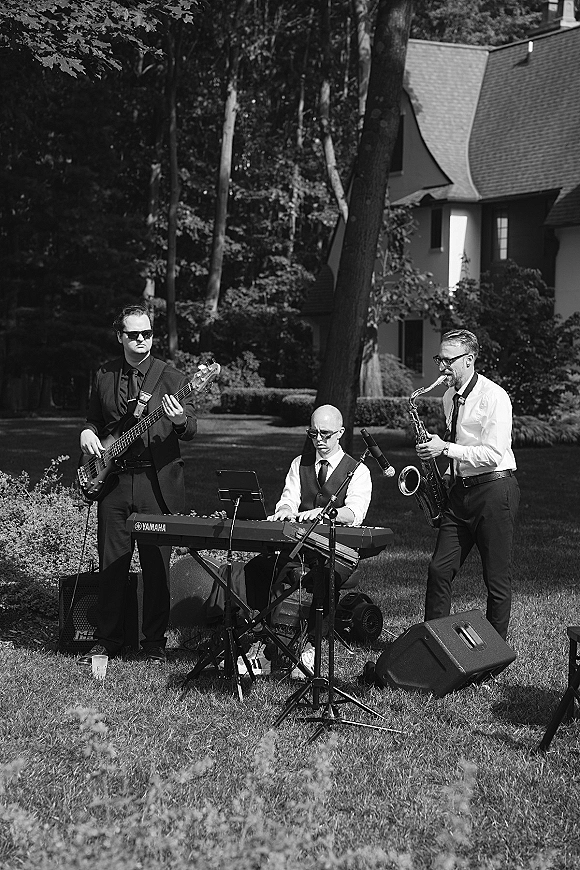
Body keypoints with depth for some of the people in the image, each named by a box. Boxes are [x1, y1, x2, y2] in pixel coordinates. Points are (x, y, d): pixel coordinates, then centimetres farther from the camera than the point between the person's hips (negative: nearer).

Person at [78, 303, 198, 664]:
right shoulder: (104, 376, 10)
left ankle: (155, 643, 12)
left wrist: (180, 421, -25)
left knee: (157, 566, 1)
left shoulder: (172, 377, 0)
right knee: (111, 565, 6)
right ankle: (109, 640, 18)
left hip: (158, 482, -3)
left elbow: (191, 431, -2)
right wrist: (88, 432, 0)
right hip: (113, 481, 3)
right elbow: (94, 418, 22)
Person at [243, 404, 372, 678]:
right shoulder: (300, 464, 18)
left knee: (326, 575, -38)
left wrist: (321, 513, -34)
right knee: (253, 570, -23)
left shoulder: (358, 471, 3)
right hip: (298, 542, 4)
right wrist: (285, 510, -23)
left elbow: (355, 512, -14)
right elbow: (289, 500, 4)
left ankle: (311, 647, -34)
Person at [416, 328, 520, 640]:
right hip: (461, 490, 8)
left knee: (497, 578, 0)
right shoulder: (449, 398, 13)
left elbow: (494, 454, -19)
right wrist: (446, 475, 10)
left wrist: (446, 448, -19)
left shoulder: (494, 397, -13)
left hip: (494, 489, -8)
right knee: (439, 570, 3)